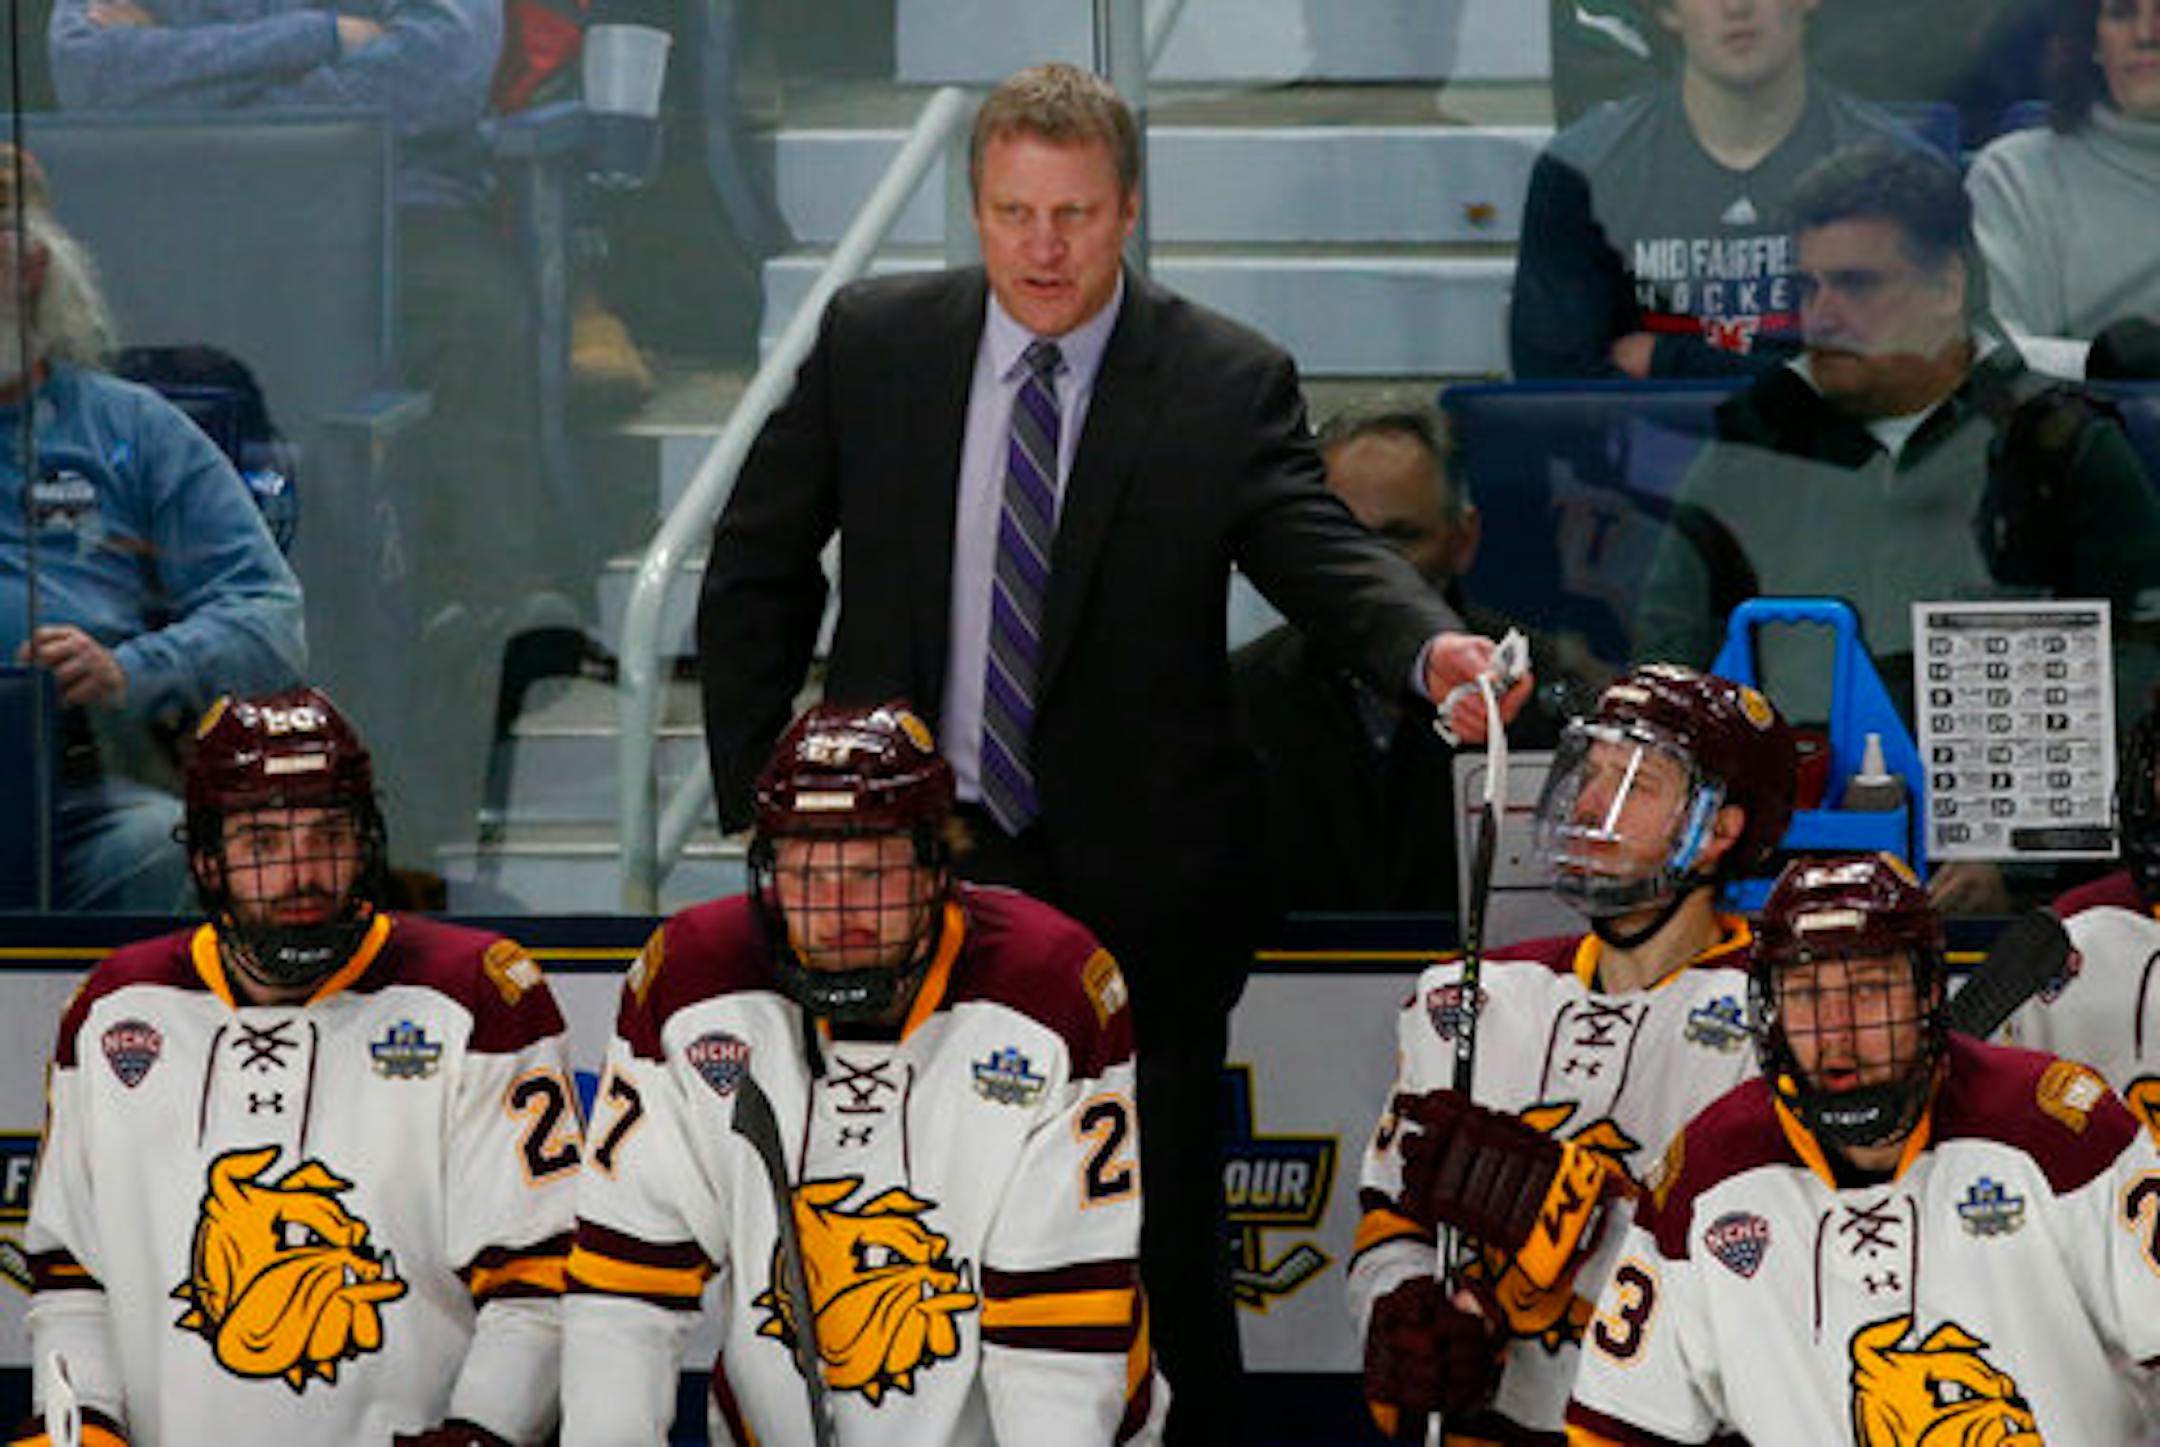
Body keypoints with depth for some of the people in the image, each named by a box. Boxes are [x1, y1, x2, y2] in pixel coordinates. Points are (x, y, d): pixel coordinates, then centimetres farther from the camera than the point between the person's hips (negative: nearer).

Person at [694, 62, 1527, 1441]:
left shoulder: (1225, 383, -4)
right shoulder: (872, 343, 1)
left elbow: (1320, 548, -18)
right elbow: (756, 572, 9)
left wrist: (1431, 645, -40)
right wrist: (759, 799, 3)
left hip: (1137, 876, -2)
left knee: (1161, 1241, 2)